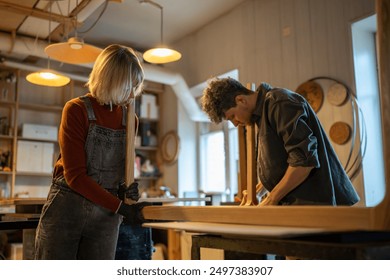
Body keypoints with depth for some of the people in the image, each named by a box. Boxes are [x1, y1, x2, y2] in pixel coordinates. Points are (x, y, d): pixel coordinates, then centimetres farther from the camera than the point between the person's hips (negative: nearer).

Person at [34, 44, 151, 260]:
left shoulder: (128, 117, 5)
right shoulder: (76, 110, -10)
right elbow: (75, 175, -14)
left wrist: (128, 185, -4)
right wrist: (119, 207, -17)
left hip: (105, 217, 4)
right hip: (65, 210, -4)